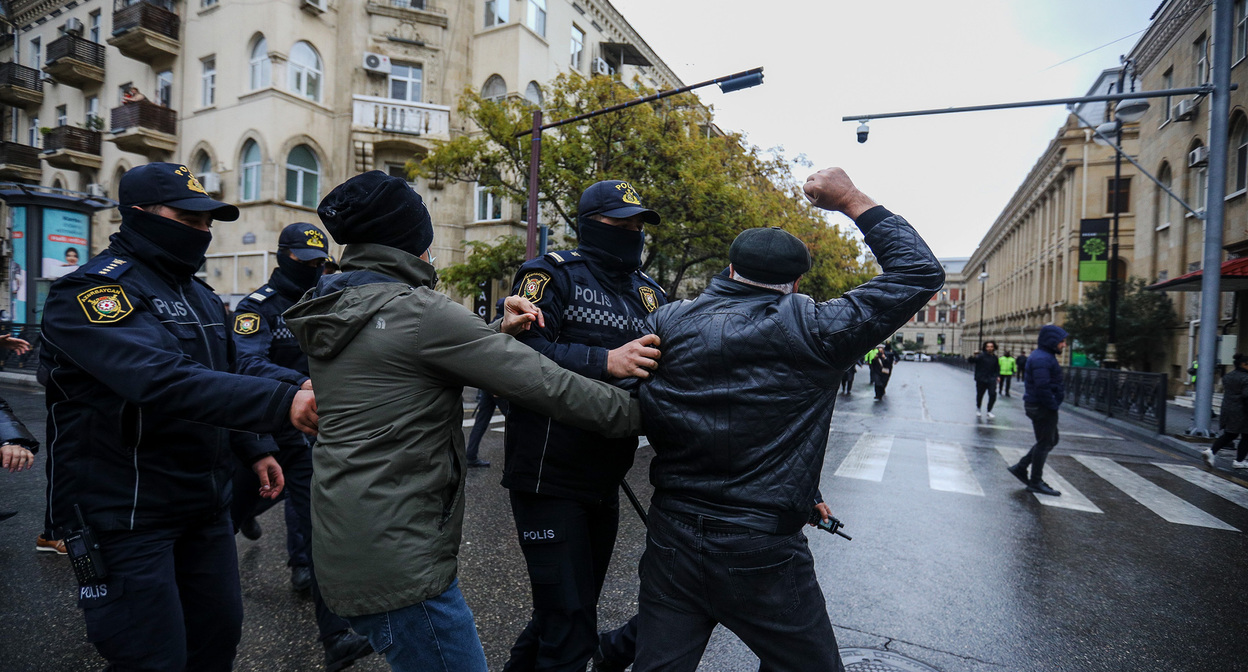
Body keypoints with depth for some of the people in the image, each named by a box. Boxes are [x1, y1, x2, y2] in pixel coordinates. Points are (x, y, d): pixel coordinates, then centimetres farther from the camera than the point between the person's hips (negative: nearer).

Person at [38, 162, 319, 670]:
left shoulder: (200, 294, 12)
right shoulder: (90, 292, -15)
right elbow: (164, 382, -33)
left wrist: (252, 451, 12)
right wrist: (283, 402, -40)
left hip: (204, 506, 8)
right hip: (125, 513, -7)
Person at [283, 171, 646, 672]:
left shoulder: (331, 311, 8)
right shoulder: (416, 310, -20)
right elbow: (542, 383, -20)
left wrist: (497, 331, 3)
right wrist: (637, 412, -10)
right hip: (396, 563, -10)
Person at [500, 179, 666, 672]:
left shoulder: (648, 293, 11)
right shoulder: (554, 275, -8)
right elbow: (520, 349, -23)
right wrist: (606, 361, -31)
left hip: (604, 479, 7)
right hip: (549, 477, -7)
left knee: (573, 606, 24)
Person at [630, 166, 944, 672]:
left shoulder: (666, 322, -3)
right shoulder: (811, 331, -12)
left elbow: (645, 419, 4)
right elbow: (921, 272, -2)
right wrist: (854, 201, 5)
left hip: (671, 539, 3)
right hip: (762, 553, -2)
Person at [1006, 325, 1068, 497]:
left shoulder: (1044, 356, 15)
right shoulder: (1041, 358, -20)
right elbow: (1043, 387, -26)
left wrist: (1054, 404, 12)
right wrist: (1054, 405, -17)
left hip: (1041, 406, 10)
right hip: (1042, 407, -10)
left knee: (1051, 440, 18)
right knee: (1045, 443, -1)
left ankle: (1020, 468, 21)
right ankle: (1035, 482, 9)